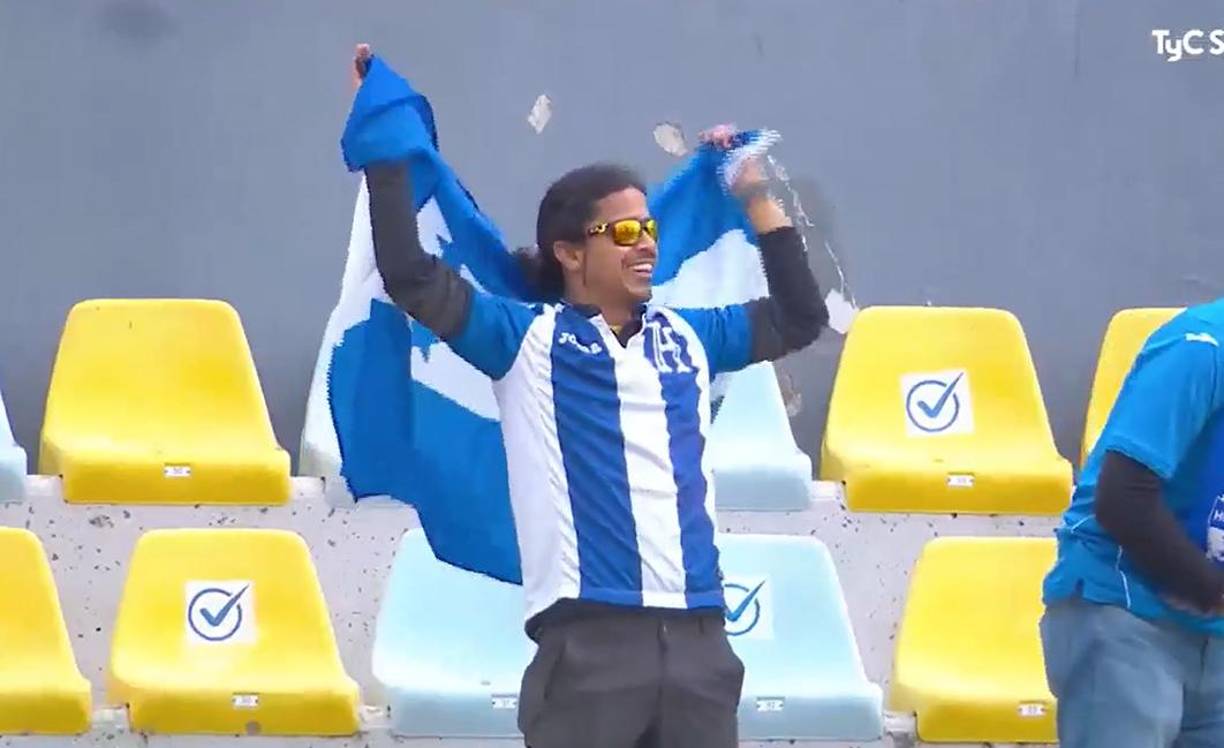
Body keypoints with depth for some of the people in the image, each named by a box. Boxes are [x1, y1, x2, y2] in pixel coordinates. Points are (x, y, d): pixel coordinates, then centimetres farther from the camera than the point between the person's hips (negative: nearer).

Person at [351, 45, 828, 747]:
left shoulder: (687, 337, 18)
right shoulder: (527, 340, 5)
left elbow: (800, 317, 29)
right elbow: (412, 277, -3)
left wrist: (757, 198, 27)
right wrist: (388, 148, -1)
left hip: (698, 639, 5)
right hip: (589, 641, -5)